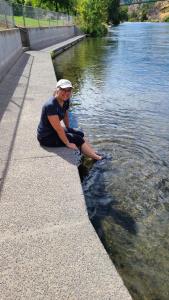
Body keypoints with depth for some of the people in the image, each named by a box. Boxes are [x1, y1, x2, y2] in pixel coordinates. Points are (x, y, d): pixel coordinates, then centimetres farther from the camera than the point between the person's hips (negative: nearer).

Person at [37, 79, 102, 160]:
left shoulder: (65, 101, -6)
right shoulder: (51, 106, -31)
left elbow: (65, 115, 13)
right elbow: (58, 128, -27)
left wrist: (68, 129, 18)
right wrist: (68, 143, -20)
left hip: (54, 131, 9)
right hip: (46, 137, -9)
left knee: (80, 134, 7)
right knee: (78, 139, -8)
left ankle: (94, 153, 15)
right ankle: (98, 159, 6)